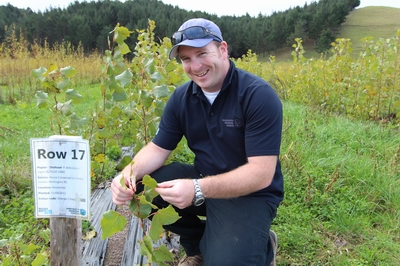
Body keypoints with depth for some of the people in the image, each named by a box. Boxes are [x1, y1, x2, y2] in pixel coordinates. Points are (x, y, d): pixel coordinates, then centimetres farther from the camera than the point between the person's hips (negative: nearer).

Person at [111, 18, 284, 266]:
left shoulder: (259, 95, -22)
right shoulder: (181, 97, -2)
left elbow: (261, 174, -26)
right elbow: (158, 148, 1)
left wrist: (198, 190, -37)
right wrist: (130, 171, -21)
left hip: (250, 194, -5)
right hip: (203, 181, 6)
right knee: (141, 187, -14)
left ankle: (262, 246, 9)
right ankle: (200, 243, 8)